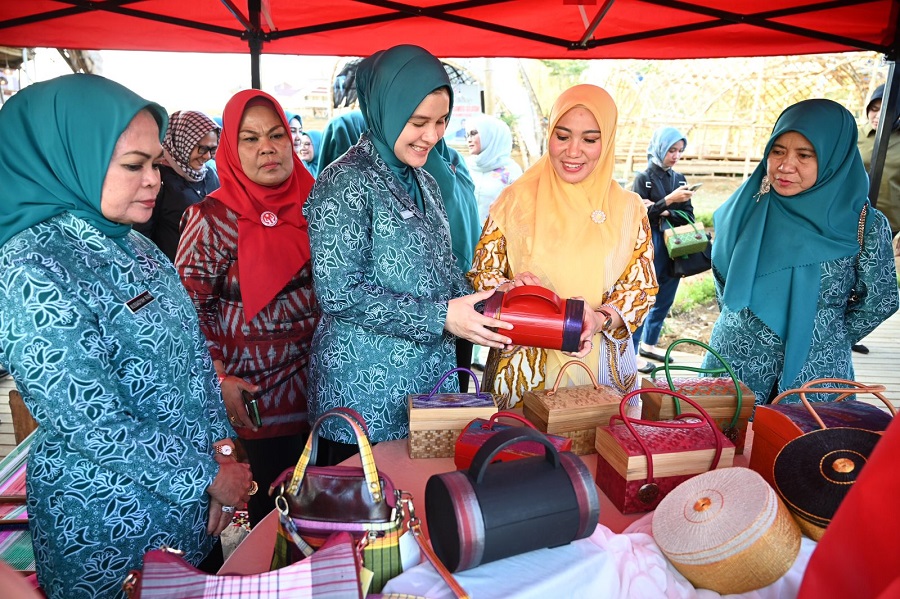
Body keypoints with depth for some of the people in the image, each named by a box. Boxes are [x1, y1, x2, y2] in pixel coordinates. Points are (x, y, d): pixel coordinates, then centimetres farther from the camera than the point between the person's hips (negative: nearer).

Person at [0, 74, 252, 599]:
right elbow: (92, 424, -24)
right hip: (108, 518, -7)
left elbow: (193, 354, 5)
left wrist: (221, 447, -4)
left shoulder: (134, 245, 2)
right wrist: (208, 478, -15)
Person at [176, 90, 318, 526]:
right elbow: (190, 307, -7)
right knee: (270, 505, 11)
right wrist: (219, 380, -13)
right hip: (254, 393, -4)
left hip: (322, 387, 4)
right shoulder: (212, 219, -9)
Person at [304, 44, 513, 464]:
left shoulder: (423, 183, 11)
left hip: (431, 382, 7)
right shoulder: (345, 184, -14)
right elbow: (338, 293, -20)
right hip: (367, 395, -7)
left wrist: (477, 310, -2)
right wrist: (440, 318, -22)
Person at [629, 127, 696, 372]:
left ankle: (649, 344, 27)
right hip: (650, 247, -6)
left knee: (664, 300, 12)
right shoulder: (643, 178, -4)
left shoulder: (679, 179, 11)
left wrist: (662, 213, -11)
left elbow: (688, 216, 5)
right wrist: (668, 201, -21)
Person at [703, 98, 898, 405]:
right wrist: (739, 322, 8)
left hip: (815, 372, -1)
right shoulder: (747, 207, -5)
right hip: (736, 360, 2)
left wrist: (827, 339, 6)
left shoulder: (864, 224, -11)